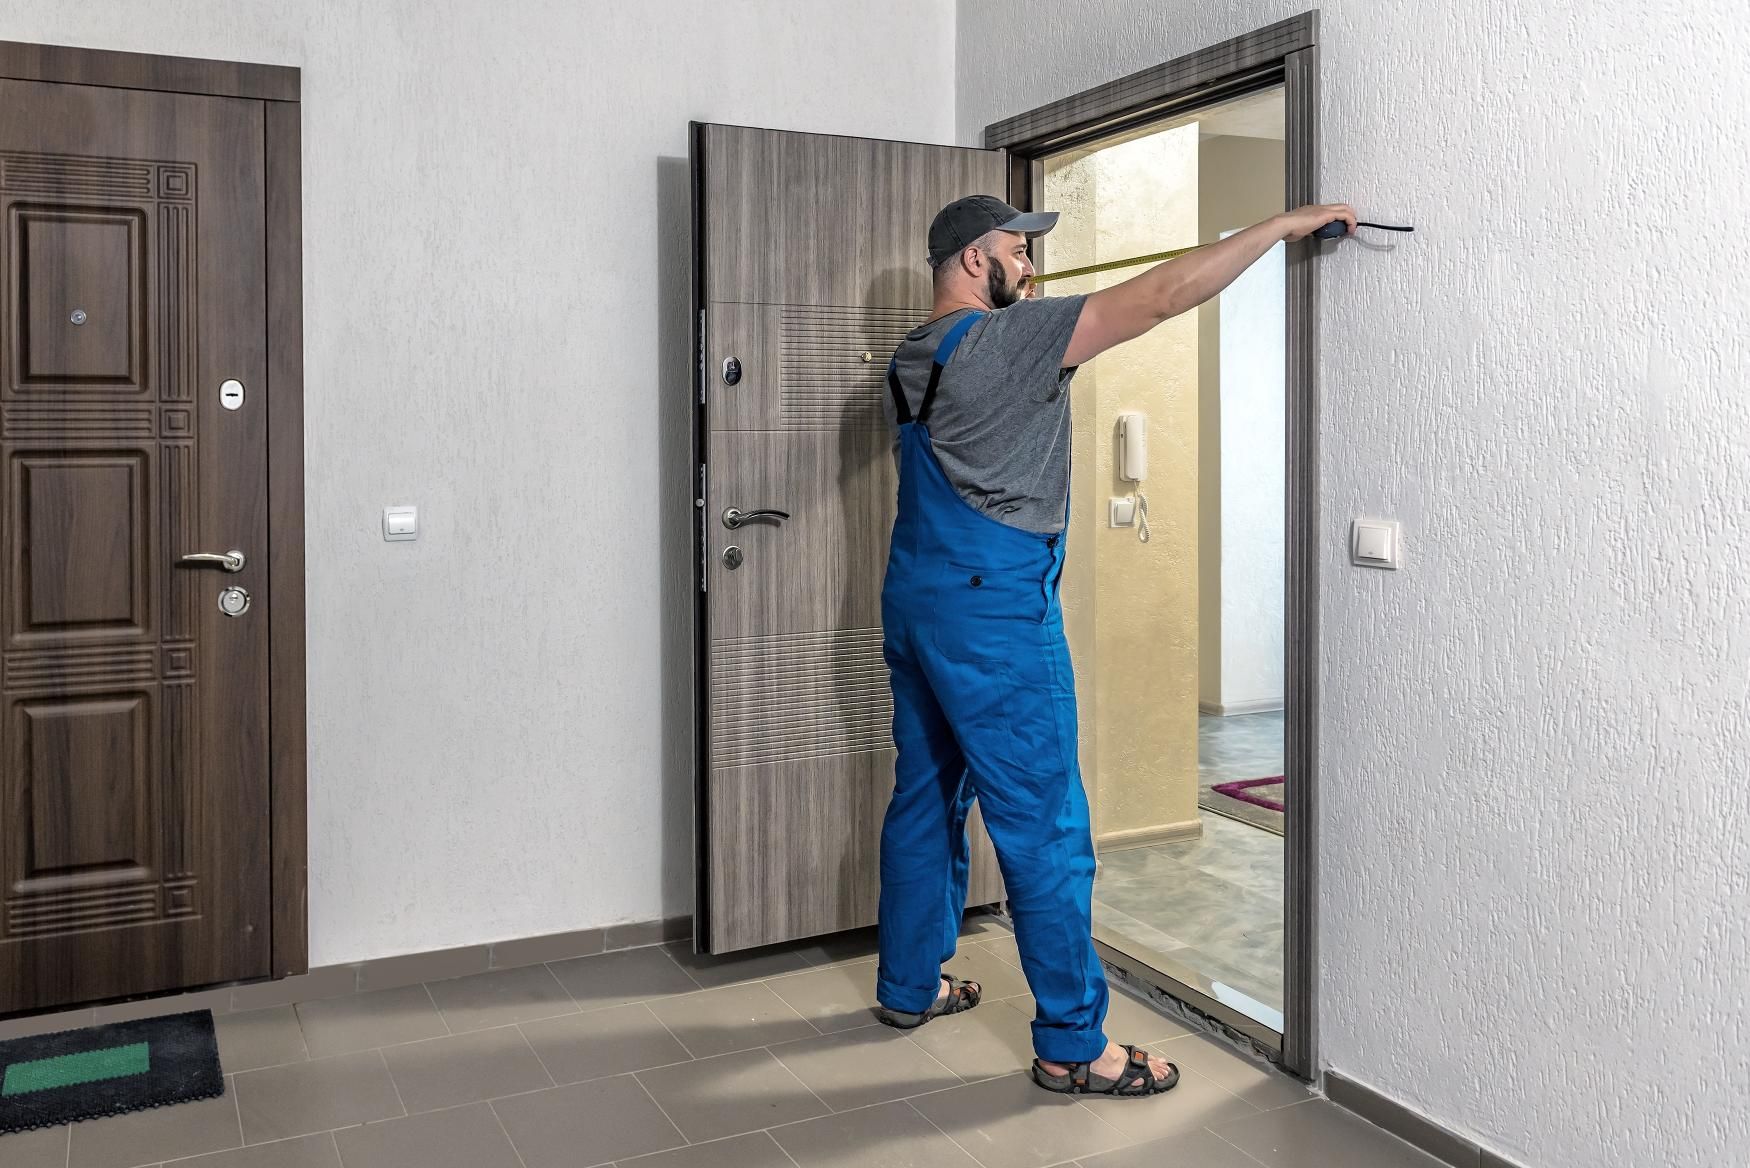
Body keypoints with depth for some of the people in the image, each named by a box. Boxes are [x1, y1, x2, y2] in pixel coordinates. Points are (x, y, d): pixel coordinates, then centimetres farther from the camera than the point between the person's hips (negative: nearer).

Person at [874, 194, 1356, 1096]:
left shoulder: (912, 357, 11)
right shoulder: (1005, 338, -14)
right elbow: (1161, 296, -15)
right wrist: (1285, 226, -9)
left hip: (915, 601, 10)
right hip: (992, 613, -10)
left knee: (926, 798, 18)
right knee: (1044, 828, -3)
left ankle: (908, 985, 31)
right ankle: (1073, 1045, 6)